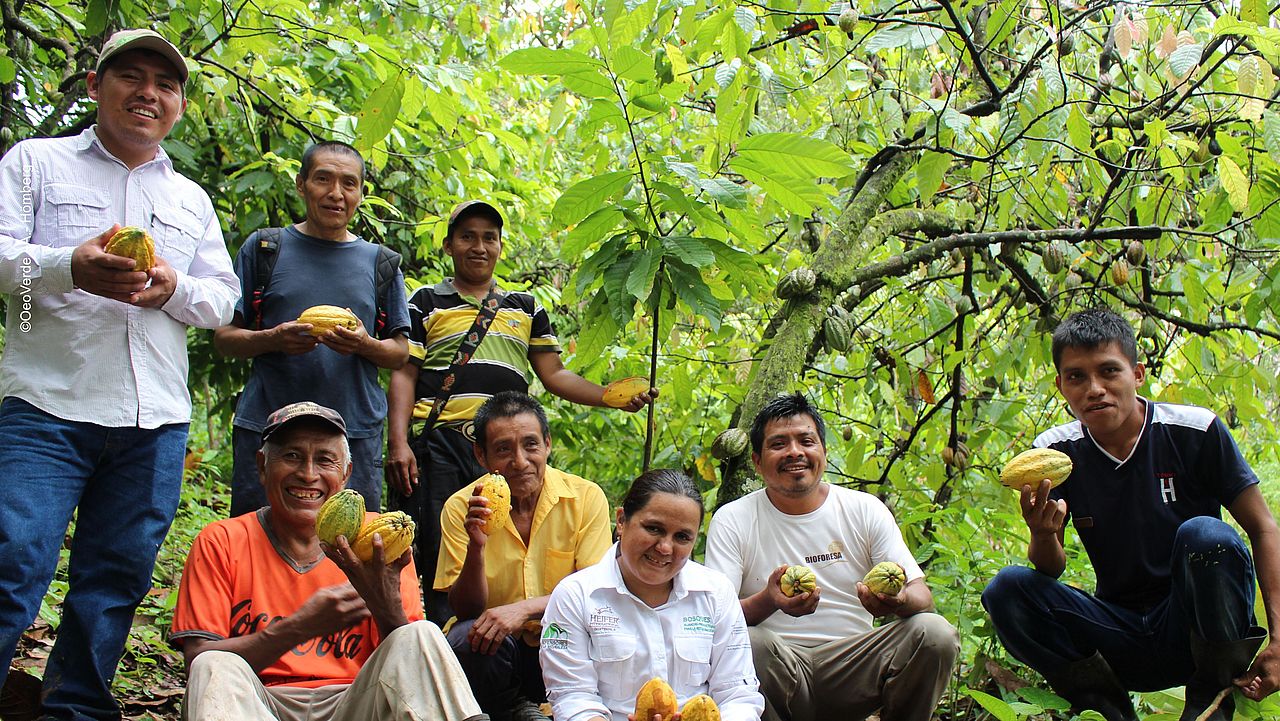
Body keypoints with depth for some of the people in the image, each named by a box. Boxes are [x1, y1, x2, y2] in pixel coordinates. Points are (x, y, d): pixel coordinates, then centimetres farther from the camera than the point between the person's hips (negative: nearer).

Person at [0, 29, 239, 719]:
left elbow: (223, 297, 15)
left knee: (116, 579, 6)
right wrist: (71, 268, -21)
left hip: (155, 421, 4)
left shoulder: (192, 200, 22)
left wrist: (172, 287, -7)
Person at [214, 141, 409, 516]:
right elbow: (224, 336, 8)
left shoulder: (380, 263, 13)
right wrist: (273, 340, -12)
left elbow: (400, 352, 13)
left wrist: (364, 344, -9)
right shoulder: (264, 248, 9)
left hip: (356, 435, 1)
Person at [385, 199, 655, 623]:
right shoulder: (427, 303, 14)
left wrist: (610, 397, 1)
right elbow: (404, 376, 7)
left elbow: (554, 375, 17)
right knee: (437, 560, -7)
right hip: (439, 444, -2)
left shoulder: (526, 308, 21)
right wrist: (398, 443, -6)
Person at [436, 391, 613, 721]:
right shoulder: (461, 508, -5)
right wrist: (476, 548, -26)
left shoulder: (586, 498, -6)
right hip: (492, 652, 0)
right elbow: (466, 611, -8)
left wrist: (525, 609, -26)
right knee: (466, 637, -30)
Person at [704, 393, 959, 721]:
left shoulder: (865, 509, 6)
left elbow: (921, 594, 1)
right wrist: (768, 602, -31)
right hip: (778, 667, -2)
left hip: (852, 664, 2)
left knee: (936, 633, -22)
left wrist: (900, 601, -25)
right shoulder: (732, 520, 0)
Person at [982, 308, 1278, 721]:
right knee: (1007, 589, -19)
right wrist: (1043, 536, -29)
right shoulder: (1056, 452, -3)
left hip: (1205, 625, -2)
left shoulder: (1196, 432, -11)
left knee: (1205, 534, -30)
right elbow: (1051, 570, -4)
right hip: (1122, 634, 2)